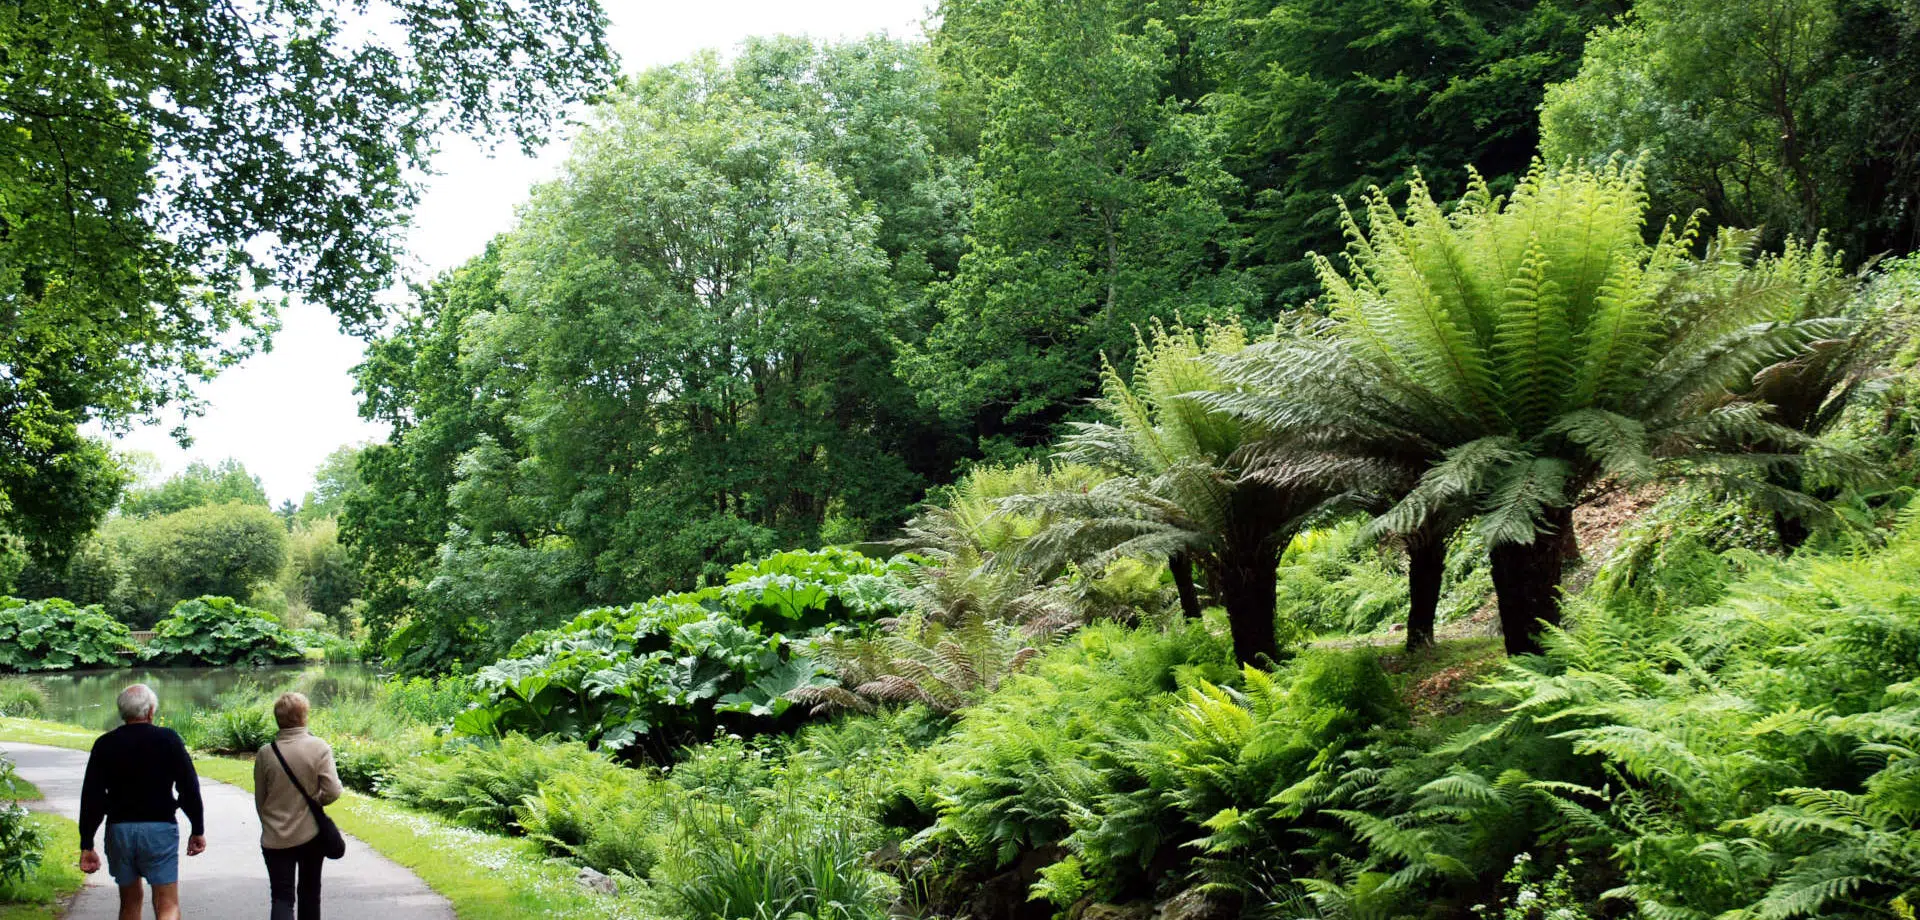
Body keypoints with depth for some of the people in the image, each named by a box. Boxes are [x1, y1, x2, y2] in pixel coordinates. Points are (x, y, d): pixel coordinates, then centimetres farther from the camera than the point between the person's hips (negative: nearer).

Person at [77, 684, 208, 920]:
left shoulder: (104, 745, 3)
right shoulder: (168, 740, -3)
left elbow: (91, 798, 1)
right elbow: (189, 788, -3)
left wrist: (87, 846, 5)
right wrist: (197, 830, 7)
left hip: (119, 830, 3)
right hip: (160, 829, -3)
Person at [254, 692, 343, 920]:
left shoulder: (265, 753, -6)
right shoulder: (319, 748, -11)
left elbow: (259, 799, 4)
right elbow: (332, 791, -16)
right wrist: (315, 801, 5)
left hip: (275, 838, 0)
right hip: (311, 833, 0)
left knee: (282, 897, 2)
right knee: (309, 892, 18)